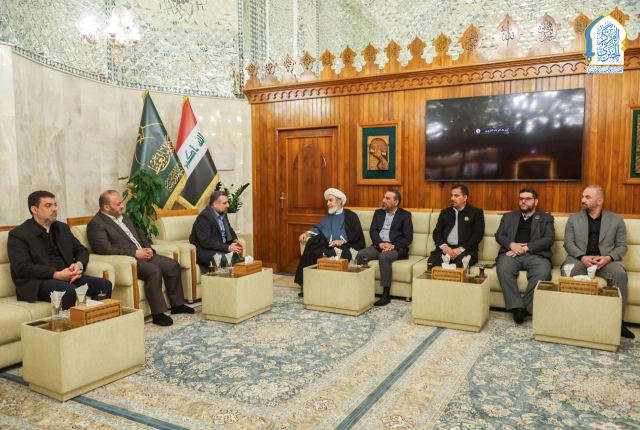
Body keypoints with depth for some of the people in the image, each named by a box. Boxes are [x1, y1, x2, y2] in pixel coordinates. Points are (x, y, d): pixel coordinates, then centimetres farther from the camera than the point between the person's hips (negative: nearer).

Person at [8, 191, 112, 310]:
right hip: (37, 282, -5)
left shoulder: (62, 228, 18)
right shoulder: (18, 234, -1)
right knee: (69, 290, -36)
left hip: (68, 277, 6)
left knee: (104, 284, -18)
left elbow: (81, 250, 18)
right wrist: (56, 274, -21)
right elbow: (22, 267, -12)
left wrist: (79, 265, -6)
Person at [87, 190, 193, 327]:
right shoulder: (96, 224, -8)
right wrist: (135, 253, -20)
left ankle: (177, 304, 8)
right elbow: (106, 249, -20)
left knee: (173, 265, -3)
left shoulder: (124, 217, 19)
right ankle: (158, 313, -22)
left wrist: (148, 249, 2)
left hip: (142, 255, 9)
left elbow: (140, 236, 23)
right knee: (154, 271, -31)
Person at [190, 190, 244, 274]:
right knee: (227, 260, -31)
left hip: (220, 248, 7)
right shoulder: (204, 217, -18)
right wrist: (228, 248, -25)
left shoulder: (222, 213, 6)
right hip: (204, 250, -7)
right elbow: (206, 242, -24)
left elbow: (230, 230, 20)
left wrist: (235, 241, -3)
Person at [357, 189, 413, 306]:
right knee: (359, 254, -24)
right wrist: (380, 243, -15)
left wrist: (393, 245, -18)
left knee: (384, 256, -37)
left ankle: (386, 295, -30)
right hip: (378, 246, 5)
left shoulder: (405, 215, 4)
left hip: (396, 248, -4)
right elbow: (372, 231, 5)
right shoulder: (378, 213, 17)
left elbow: (408, 238, -4)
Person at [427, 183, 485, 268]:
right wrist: (443, 246, -8)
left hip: (466, 250, -2)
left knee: (461, 265, -38)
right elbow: (437, 232, 14)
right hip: (445, 248, 3)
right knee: (432, 263, -30)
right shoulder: (445, 212, 22)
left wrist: (461, 249, -13)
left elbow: (478, 235, 0)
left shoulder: (476, 212, 12)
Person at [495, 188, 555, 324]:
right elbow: (499, 235, 12)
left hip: (535, 254, -1)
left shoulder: (546, 218, 18)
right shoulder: (508, 217, 24)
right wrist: (512, 244, -10)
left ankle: (527, 307, -25)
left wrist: (525, 247, -10)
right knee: (503, 268, -33)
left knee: (543, 272, -35)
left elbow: (549, 239, 3)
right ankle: (517, 307, -31)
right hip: (512, 253, 1)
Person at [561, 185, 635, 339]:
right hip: (580, 258, 0)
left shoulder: (616, 219, 11)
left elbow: (622, 246, 5)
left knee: (620, 274, -33)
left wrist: (608, 258, -16)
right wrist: (582, 257, -17)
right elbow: (568, 243, 3)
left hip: (607, 260, 0)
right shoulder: (573, 219, 12)